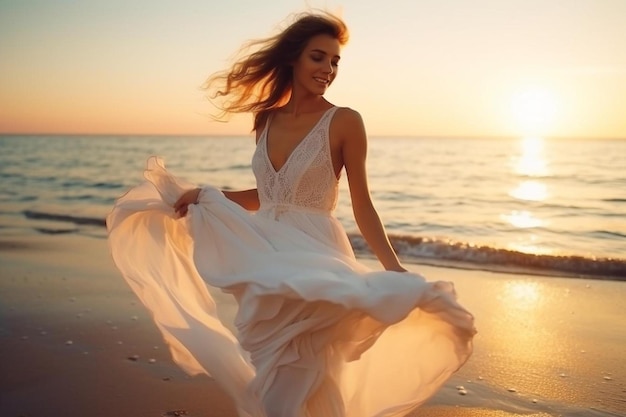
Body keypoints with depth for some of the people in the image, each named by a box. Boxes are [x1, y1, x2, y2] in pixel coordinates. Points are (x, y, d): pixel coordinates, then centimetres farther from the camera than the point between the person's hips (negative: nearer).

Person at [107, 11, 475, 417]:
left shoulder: (344, 121, -9)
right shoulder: (267, 118, 6)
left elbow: (362, 205, -8)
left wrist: (394, 268, -19)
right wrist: (206, 195, 12)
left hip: (315, 255, -5)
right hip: (264, 256, 5)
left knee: (302, 384, 3)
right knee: (267, 377, 15)